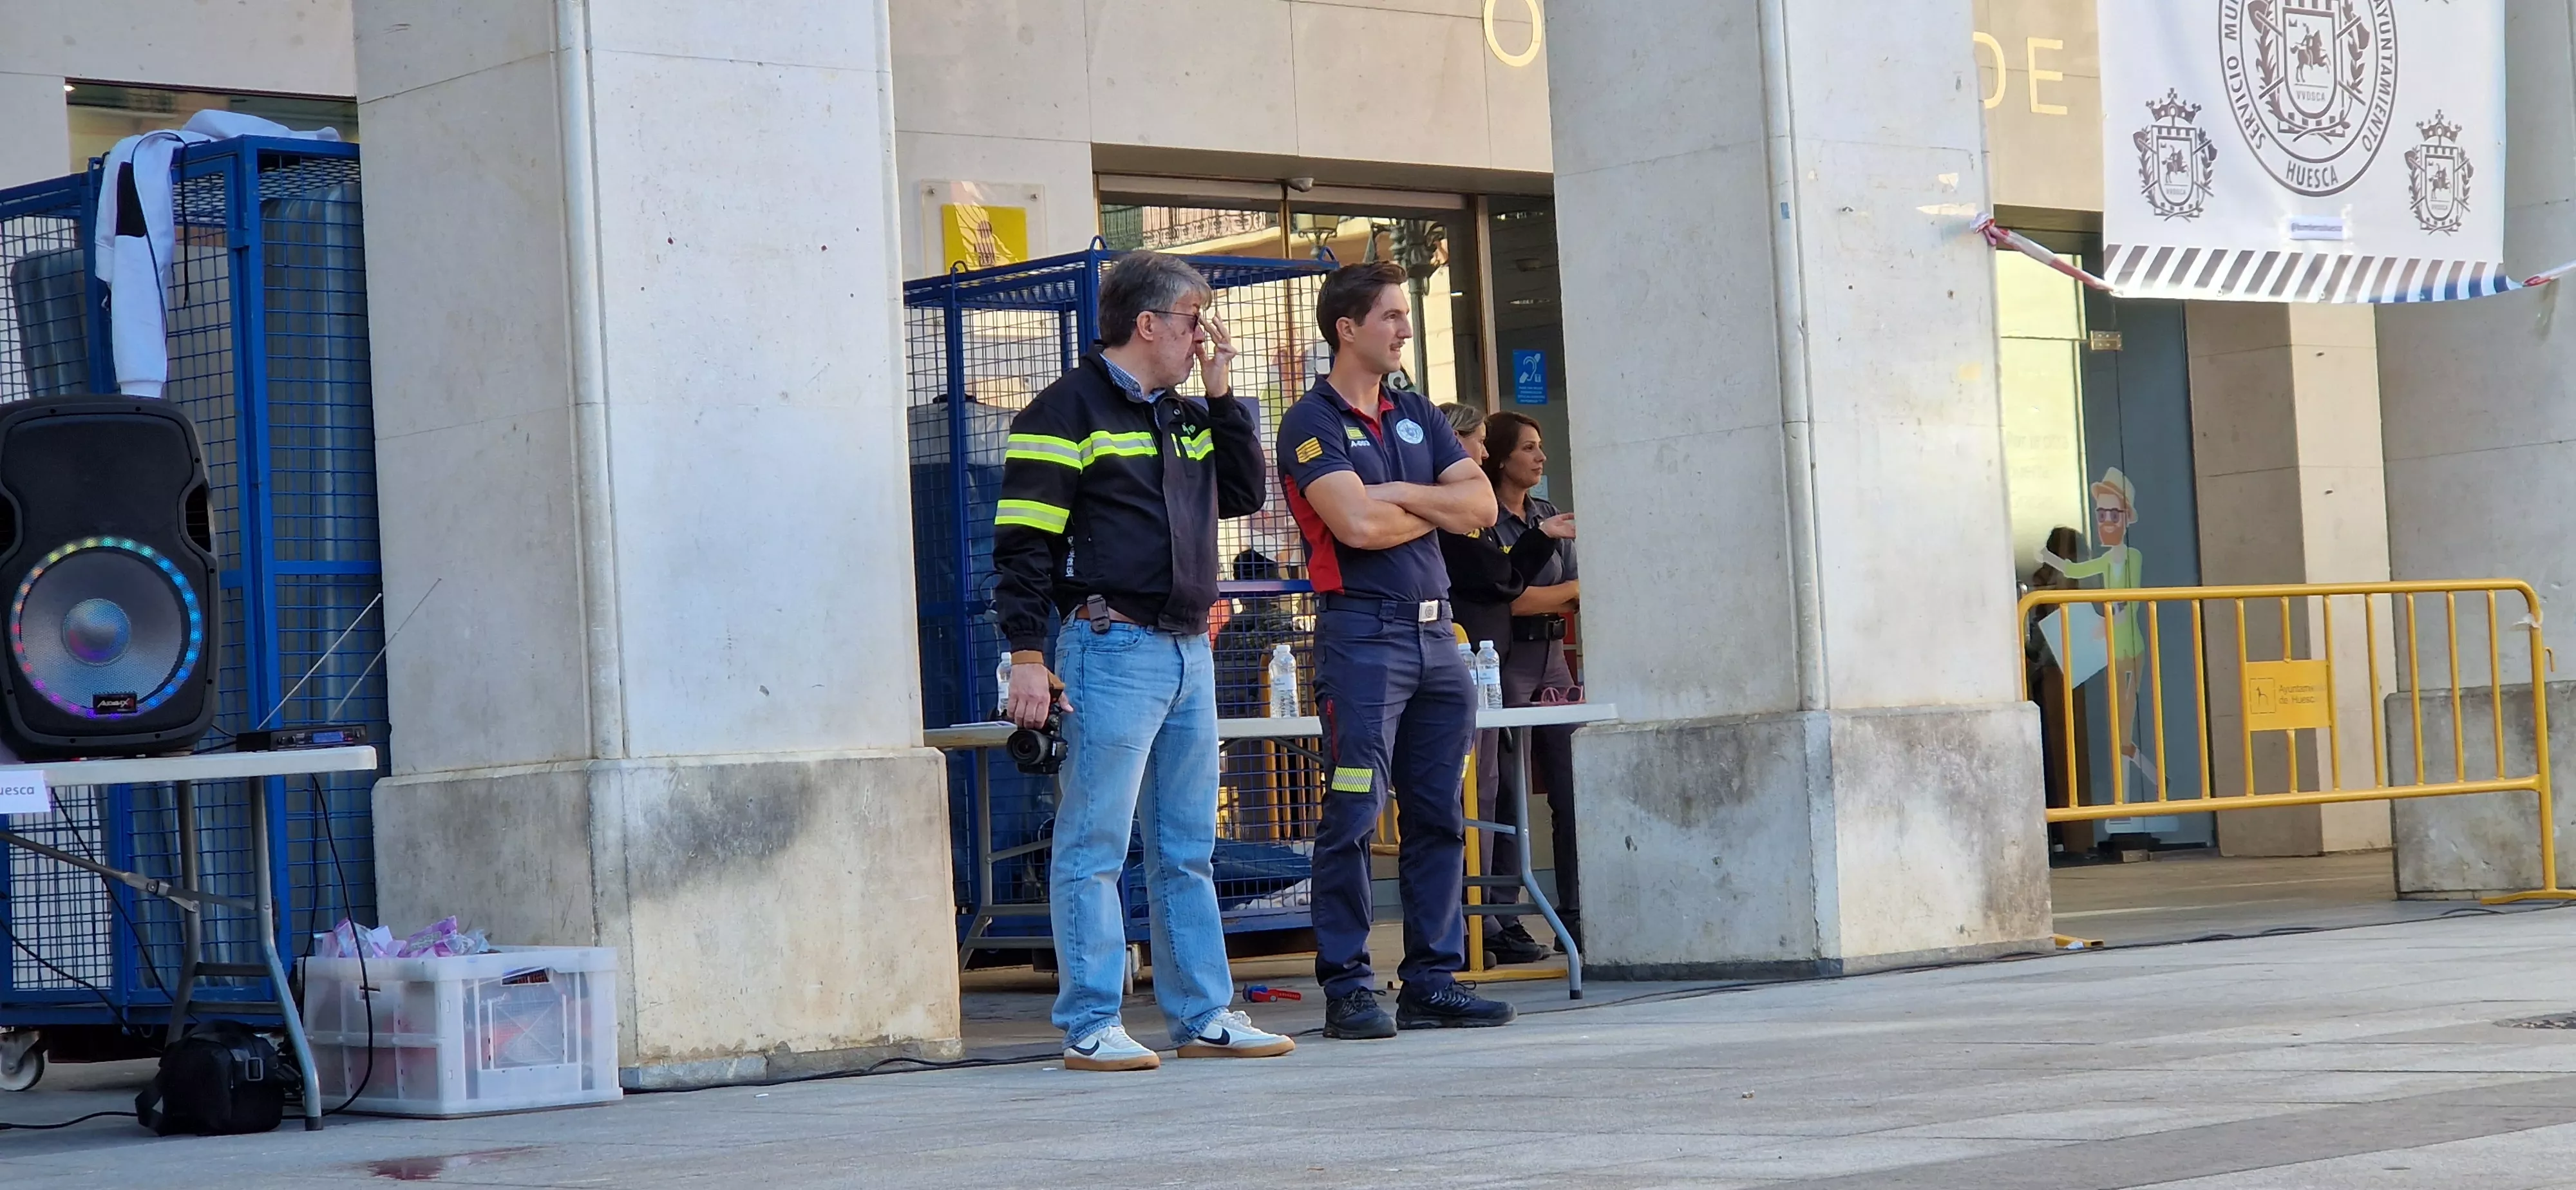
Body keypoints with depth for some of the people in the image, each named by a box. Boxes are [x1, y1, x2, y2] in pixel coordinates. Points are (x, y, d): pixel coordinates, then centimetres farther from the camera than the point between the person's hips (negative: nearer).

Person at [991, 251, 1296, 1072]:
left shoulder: (1186, 417, 19)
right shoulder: (1069, 411, -6)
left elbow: (1247, 494, 19)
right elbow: (1023, 543, -10)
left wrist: (1220, 396, 12)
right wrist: (1027, 655, -16)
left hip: (1189, 651, 8)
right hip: (1111, 649, -8)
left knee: (1188, 851, 11)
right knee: (1093, 847, -5)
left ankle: (1203, 1014, 15)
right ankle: (1090, 1027, -4)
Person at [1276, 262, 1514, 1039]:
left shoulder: (1416, 415, 18)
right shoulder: (1312, 423, -3)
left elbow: (1481, 504, 8)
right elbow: (1356, 524, -17)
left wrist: (1401, 495, -6)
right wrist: (1439, 510, -1)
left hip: (1435, 632, 7)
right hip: (1362, 632, -7)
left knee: (1439, 819, 7)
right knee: (1352, 819, -7)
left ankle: (1435, 980, 12)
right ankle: (1347, 987, -3)